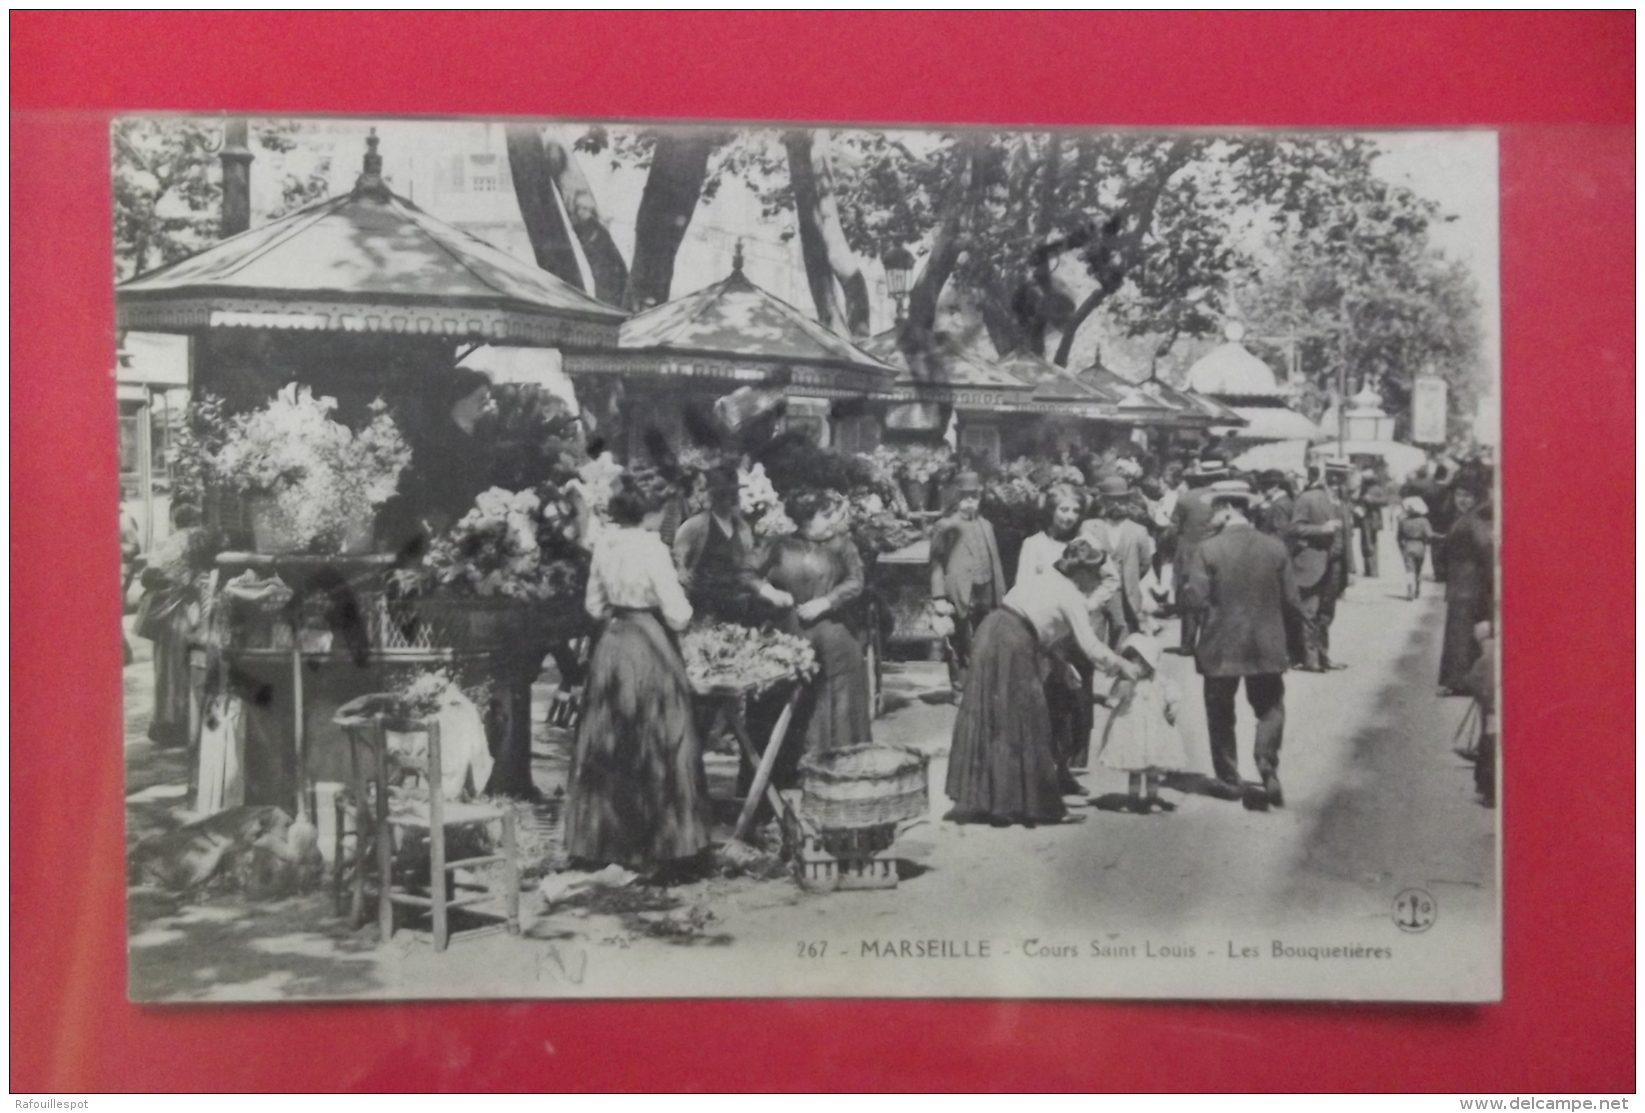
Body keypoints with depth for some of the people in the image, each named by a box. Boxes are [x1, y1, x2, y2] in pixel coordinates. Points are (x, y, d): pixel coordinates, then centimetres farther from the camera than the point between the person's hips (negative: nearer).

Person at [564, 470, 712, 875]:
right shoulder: (652, 548, -16)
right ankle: (663, 844, 7)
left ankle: (600, 841, 21)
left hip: (610, 647, 7)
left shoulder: (604, 542, 3)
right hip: (649, 650, -6)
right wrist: (679, 611, 5)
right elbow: (678, 614, -16)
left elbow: (594, 604, 12)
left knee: (606, 749, 14)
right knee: (659, 749, 2)